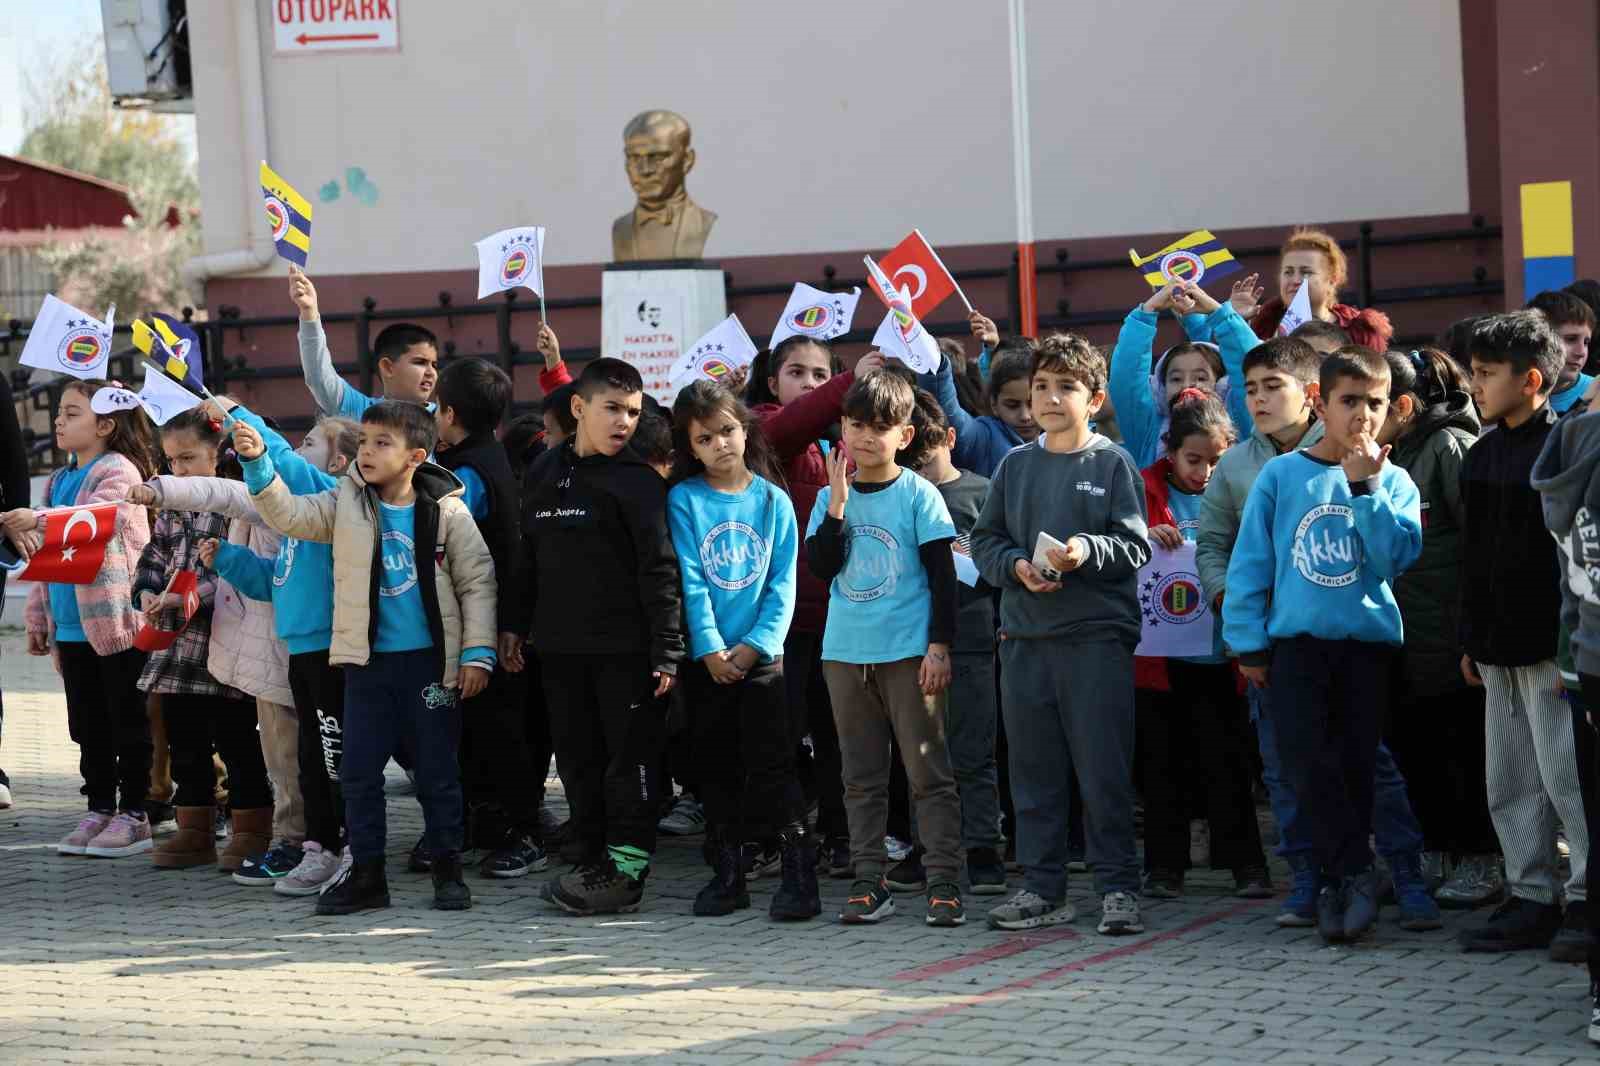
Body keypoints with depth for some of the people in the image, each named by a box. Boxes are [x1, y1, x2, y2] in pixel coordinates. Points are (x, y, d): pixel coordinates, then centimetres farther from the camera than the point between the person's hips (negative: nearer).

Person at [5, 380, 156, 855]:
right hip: (72, 629, 8)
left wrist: (39, 520, -43)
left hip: (117, 623, -8)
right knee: (88, 726, 12)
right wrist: (38, 619, 19)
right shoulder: (59, 481, 16)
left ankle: (133, 813, 6)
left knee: (127, 723, 1)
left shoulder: (118, 472, -9)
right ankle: (100, 809, 20)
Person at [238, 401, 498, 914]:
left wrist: (477, 652, -6)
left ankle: (448, 869, 17)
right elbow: (290, 515, -7)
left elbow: (477, 580, -1)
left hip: (429, 660, -3)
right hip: (368, 661, 3)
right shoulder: (346, 503, 3)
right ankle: (365, 873, 12)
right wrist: (258, 465, -21)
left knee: (437, 770, 5)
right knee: (359, 770, 3)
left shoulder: (446, 510, -4)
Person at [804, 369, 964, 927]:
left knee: (928, 770, -4)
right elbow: (822, 567, -4)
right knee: (861, 776, 7)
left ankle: (944, 881, -2)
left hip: (908, 651, -4)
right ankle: (869, 881, 11)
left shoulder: (917, 495, -2)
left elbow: (942, 575, -3)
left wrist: (939, 645, -9)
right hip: (846, 651, 4)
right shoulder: (831, 497, 8)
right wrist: (838, 504, -13)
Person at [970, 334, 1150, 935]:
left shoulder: (1112, 464, 1)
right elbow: (984, 539, 12)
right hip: (1024, 635, 4)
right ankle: (1043, 889, 15)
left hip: (1096, 635, -4)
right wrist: (1015, 565, -7)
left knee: (1103, 768, -4)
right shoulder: (1015, 466, 12)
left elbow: (1135, 546, -4)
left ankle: (1119, 888, 2)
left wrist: (1088, 551, -21)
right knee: (1034, 769, 8)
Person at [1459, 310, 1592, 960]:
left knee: (1565, 777, -7)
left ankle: (1587, 903, 1)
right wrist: (1471, 641, 17)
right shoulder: (1481, 455, 14)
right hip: (1498, 650, 8)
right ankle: (1532, 900, 16)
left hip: (1551, 647, -8)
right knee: (1510, 785, 10)